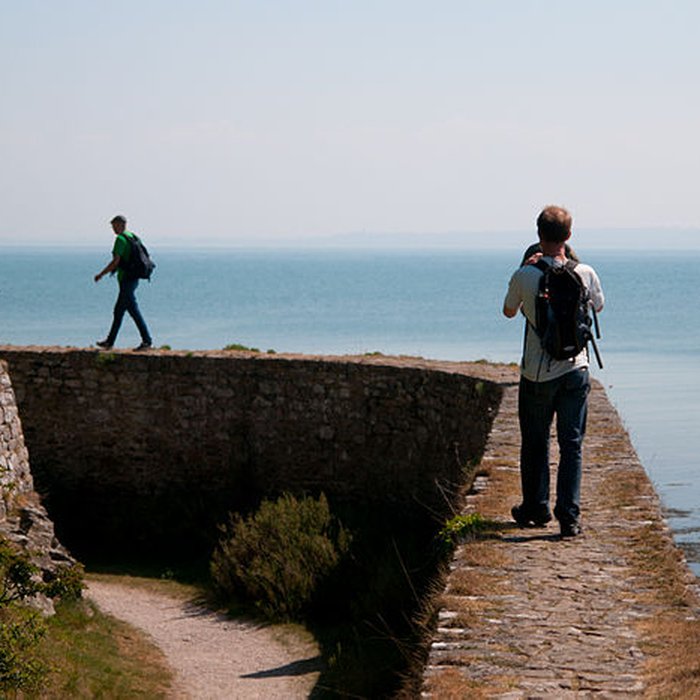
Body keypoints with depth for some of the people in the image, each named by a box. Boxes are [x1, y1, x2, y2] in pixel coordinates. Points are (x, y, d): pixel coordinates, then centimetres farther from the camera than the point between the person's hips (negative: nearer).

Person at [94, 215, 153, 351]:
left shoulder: (120, 239, -15)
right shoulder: (132, 237, 13)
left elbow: (115, 262, -20)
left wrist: (101, 274, -9)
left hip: (126, 280, -10)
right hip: (133, 278, 10)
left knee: (133, 310, -7)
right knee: (118, 311, 14)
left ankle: (147, 340, -6)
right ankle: (109, 342, 20)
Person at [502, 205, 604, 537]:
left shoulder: (524, 276, -13)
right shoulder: (585, 274, -7)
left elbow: (509, 311, 8)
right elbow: (598, 305, 16)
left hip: (537, 375, -1)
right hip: (575, 370, 1)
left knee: (535, 443, 15)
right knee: (572, 444, 5)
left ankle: (536, 509, 27)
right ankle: (569, 516, 0)